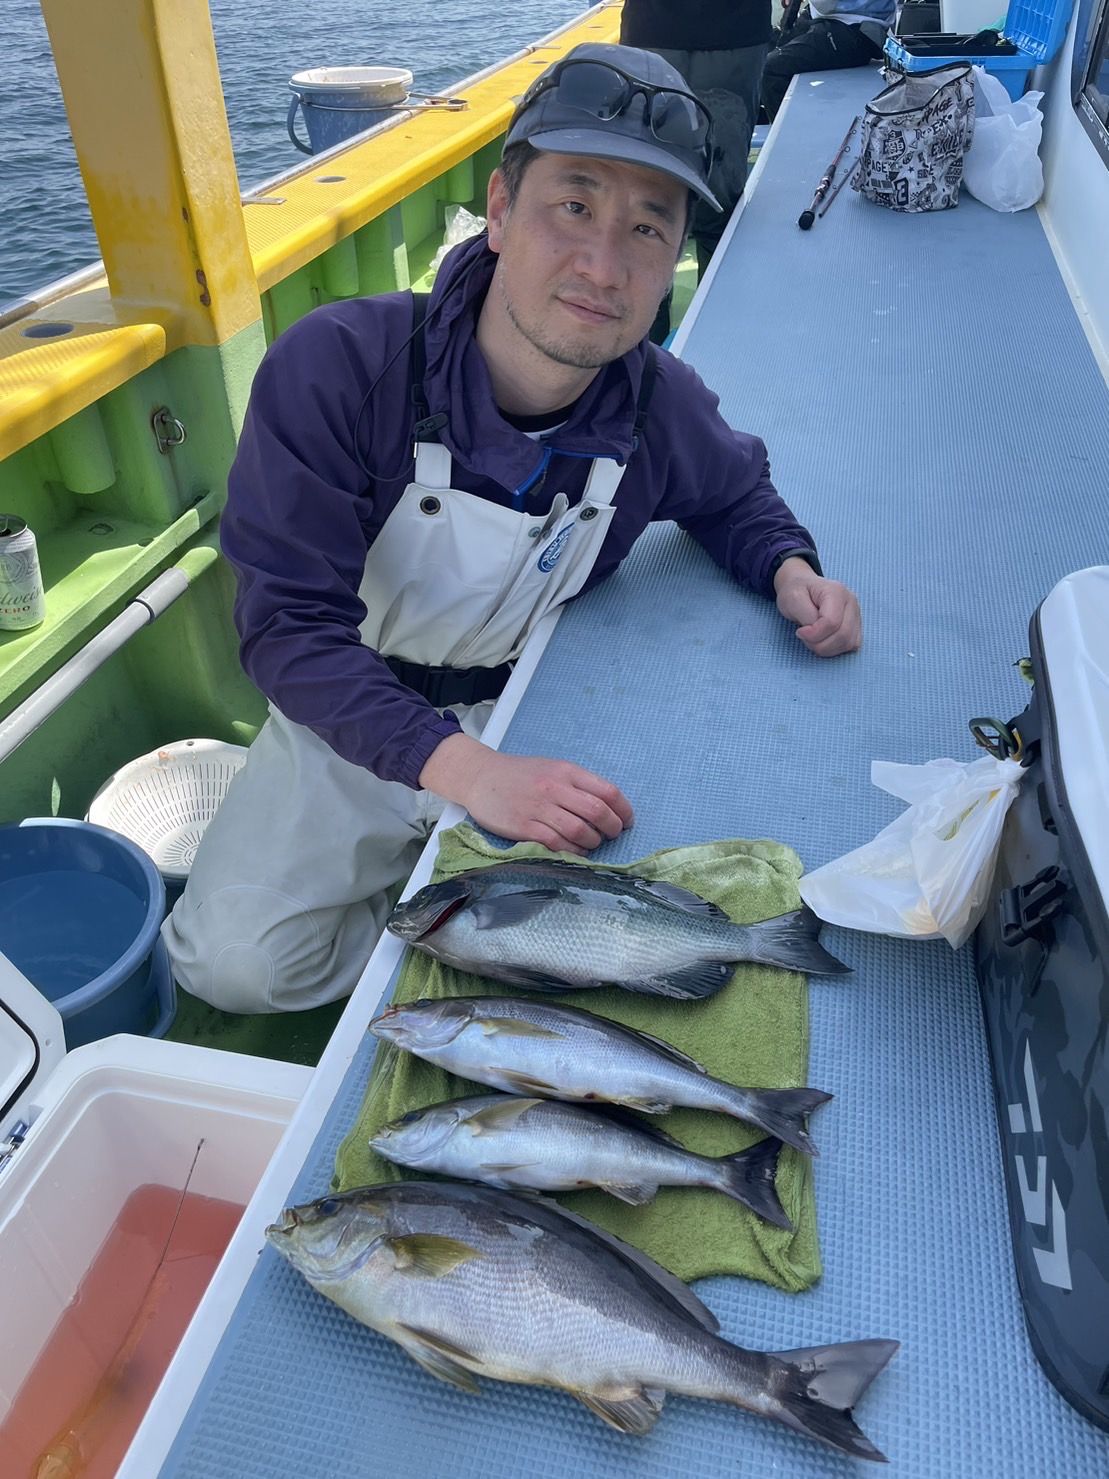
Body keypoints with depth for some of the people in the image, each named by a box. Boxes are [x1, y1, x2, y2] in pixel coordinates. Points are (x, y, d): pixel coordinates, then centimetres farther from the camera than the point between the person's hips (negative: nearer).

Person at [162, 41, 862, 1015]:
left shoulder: (659, 405, -13)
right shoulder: (335, 368, -25)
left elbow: (733, 491, 10)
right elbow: (290, 626, -28)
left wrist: (788, 568, -13)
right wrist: (461, 768, -42)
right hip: (350, 722, -2)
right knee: (235, 962, -15)